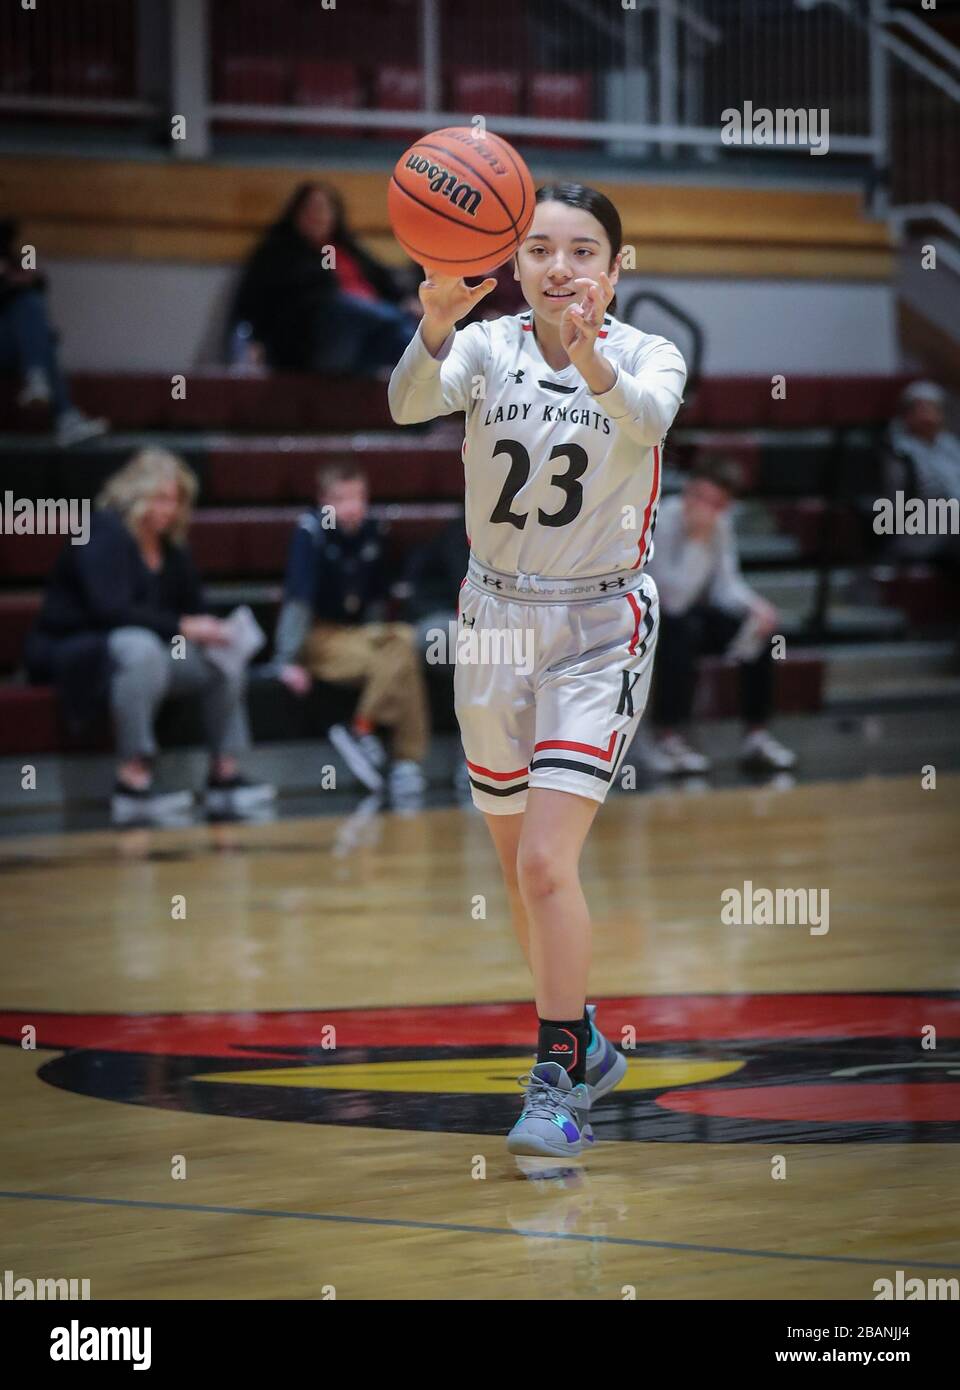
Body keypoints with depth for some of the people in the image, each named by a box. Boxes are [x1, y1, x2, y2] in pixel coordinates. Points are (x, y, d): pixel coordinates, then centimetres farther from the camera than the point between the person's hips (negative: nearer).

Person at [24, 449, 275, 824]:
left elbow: (194, 610, 13)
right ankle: (133, 782, -45)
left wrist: (211, 631, -12)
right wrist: (182, 627, -30)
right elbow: (110, 609, -27)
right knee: (141, 648, -39)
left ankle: (225, 776, -9)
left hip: (147, 650, 8)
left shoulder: (171, 549, 10)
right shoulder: (104, 534, -15)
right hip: (71, 650, -8)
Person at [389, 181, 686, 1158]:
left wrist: (591, 361, -53)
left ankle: (558, 1084, -8)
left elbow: (649, 418, -32)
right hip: (495, 619, 3)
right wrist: (434, 330, -47)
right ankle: (583, 1045, 35)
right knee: (519, 868, 14)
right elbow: (411, 403, -25)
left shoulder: (648, 354, -8)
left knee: (546, 863, -17)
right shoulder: (489, 346, -4)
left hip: (600, 628, -3)